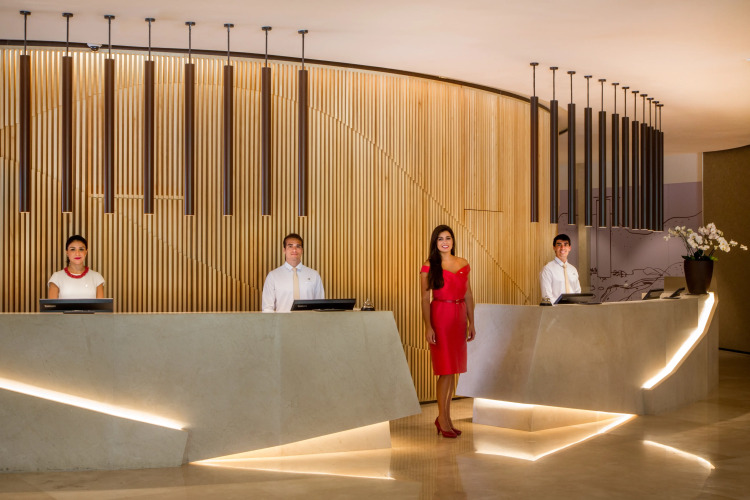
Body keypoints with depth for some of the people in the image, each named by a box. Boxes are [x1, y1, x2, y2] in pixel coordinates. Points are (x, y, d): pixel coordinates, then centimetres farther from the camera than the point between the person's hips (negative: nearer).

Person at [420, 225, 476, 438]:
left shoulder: (463, 264, 11)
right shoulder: (429, 267, -2)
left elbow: (468, 295, 13)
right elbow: (425, 298, -6)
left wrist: (471, 323, 9)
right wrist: (428, 326, -14)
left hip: (459, 317, 5)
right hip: (440, 316, -5)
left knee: (453, 369, 8)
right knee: (446, 369, -5)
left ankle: (445, 416, 18)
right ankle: (443, 419, 5)